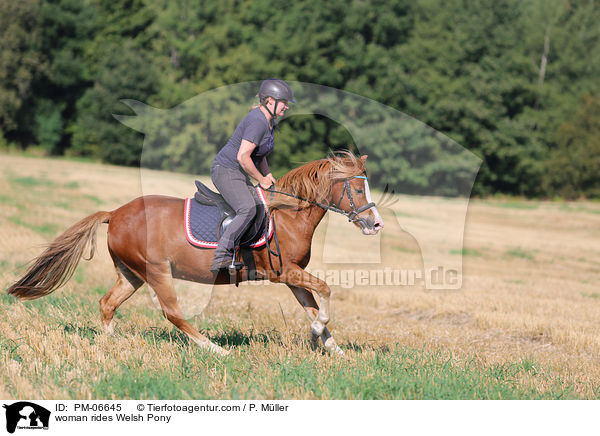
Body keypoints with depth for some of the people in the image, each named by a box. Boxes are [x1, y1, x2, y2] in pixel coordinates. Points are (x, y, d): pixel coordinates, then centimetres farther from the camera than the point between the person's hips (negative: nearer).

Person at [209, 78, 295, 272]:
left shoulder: (269, 121, 11)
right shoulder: (258, 121, -21)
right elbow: (242, 157, -27)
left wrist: (268, 176, 10)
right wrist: (261, 180, -14)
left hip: (239, 176, 11)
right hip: (226, 171, -11)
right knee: (248, 209, -31)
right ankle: (221, 257, -34)